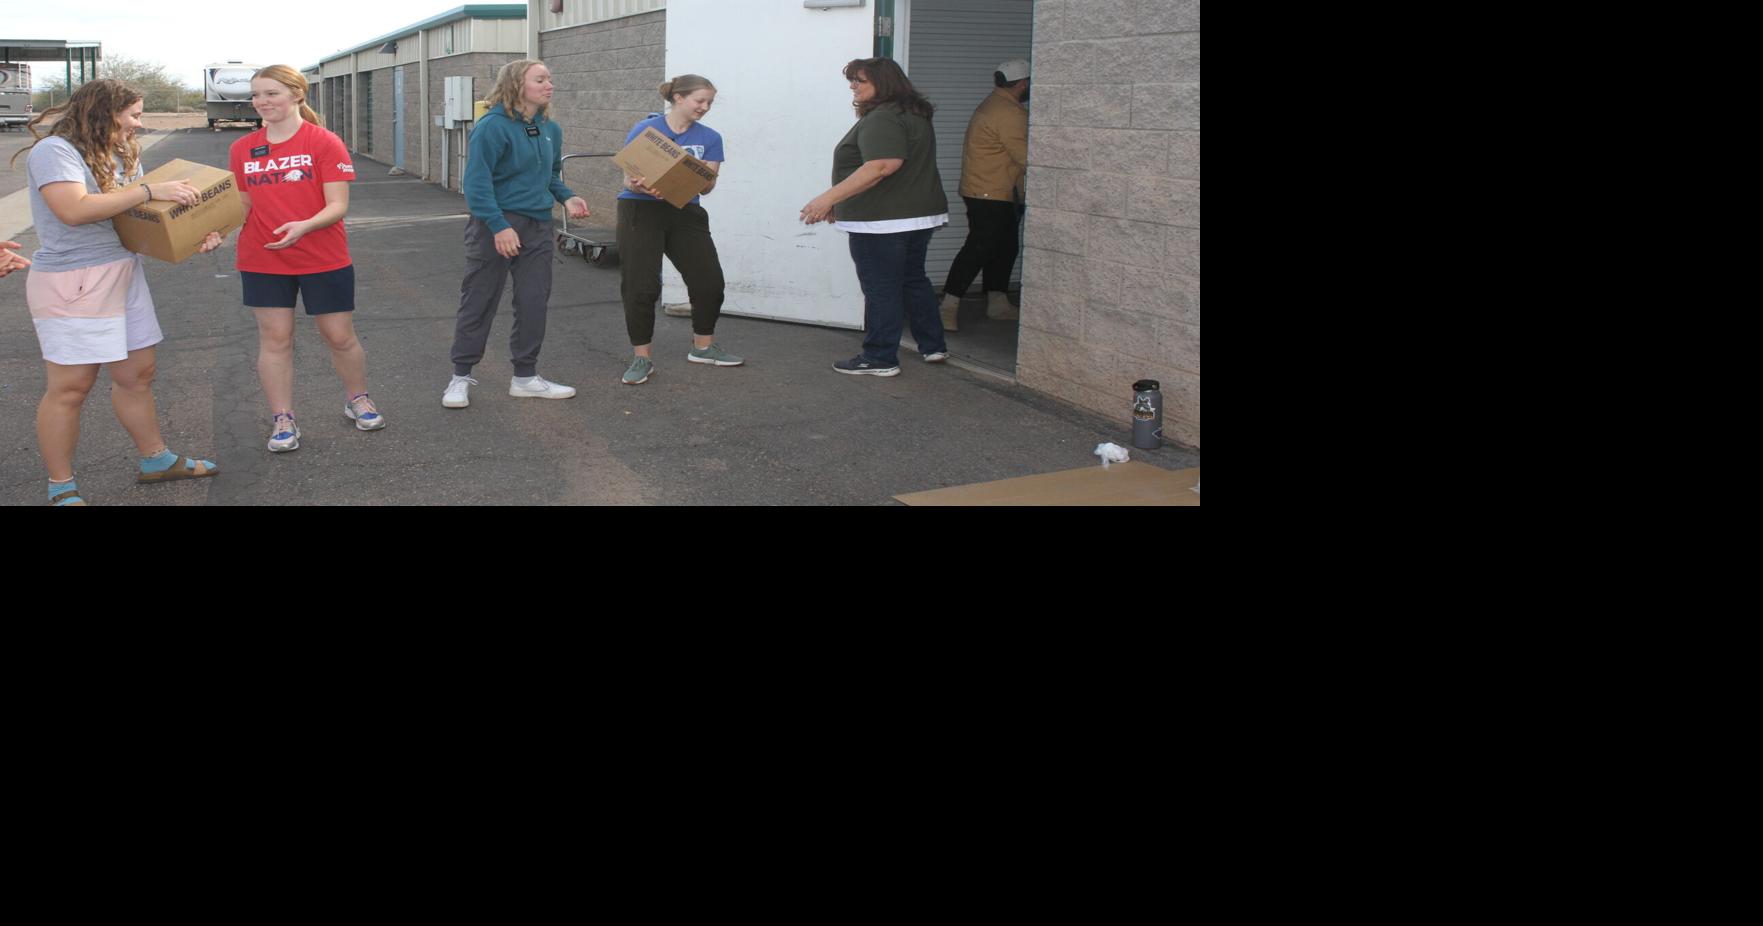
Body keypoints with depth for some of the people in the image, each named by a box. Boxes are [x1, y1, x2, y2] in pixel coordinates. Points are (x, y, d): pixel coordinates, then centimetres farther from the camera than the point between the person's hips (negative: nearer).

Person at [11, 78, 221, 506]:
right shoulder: (55, 151, -13)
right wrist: (149, 191, -26)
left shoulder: (122, 155, 14)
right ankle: (61, 488, 9)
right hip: (72, 282, -8)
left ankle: (156, 460, 29)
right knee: (70, 387, -1)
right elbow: (73, 210, -26)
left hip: (125, 274, 8)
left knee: (137, 374, 15)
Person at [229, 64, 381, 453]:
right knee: (274, 338, 4)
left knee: (340, 336, 7)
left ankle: (357, 399, 32)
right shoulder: (243, 149, 4)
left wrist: (304, 226, -31)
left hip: (324, 260, -3)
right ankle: (282, 420, 13)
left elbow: (337, 206, -13)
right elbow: (242, 205, 10)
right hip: (262, 261, 3)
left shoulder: (325, 143, -8)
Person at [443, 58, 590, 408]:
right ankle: (461, 376, 15)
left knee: (534, 303, 10)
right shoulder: (493, 127, -15)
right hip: (495, 225, -7)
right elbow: (477, 181, -19)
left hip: (537, 227, 7)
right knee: (479, 302, 3)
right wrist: (499, 225, -25)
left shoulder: (550, 129, 8)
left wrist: (567, 197, 2)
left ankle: (526, 377, 23)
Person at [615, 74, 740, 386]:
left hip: (686, 213, 4)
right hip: (642, 211, -4)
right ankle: (641, 358, 5)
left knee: (709, 280, 1)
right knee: (640, 286, -7)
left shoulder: (709, 138, 6)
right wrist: (640, 186, -29)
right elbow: (629, 178, -6)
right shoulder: (644, 130, -4)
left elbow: (707, 186, -1)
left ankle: (703, 347, 24)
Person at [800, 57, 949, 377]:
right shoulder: (913, 114, 16)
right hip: (919, 215, 10)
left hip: (883, 220, -10)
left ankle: (880, 359, 3)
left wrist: (829, 198, -30)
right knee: (913, 281, 20)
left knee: (880, 289, -3)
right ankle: (933, 346, 27)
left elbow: (881, 167, -30)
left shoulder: (882, 119, -17)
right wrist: (841, 203, 23)